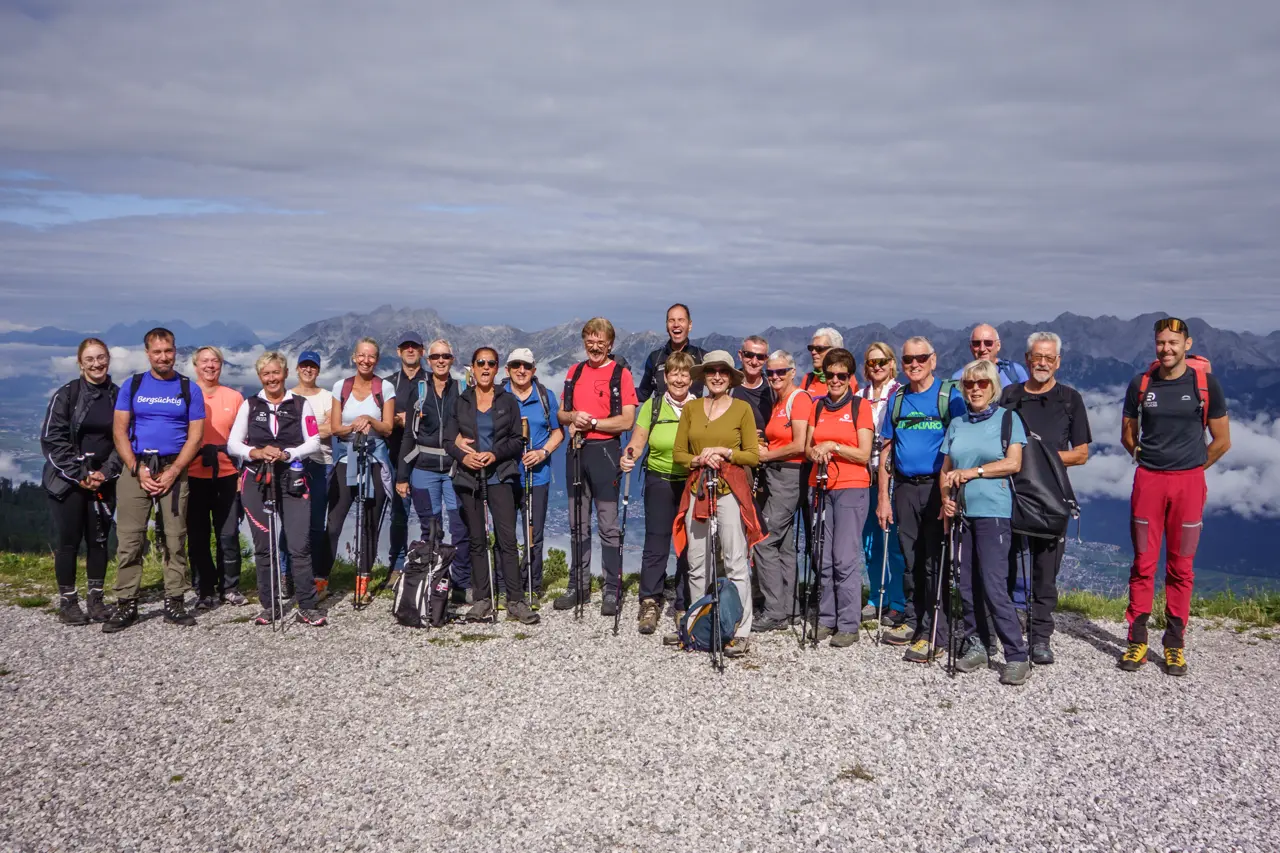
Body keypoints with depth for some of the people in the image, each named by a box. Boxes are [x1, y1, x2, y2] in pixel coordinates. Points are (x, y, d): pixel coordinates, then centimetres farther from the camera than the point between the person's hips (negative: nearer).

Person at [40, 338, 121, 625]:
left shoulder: (118, 396, 4)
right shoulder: (66, 395, -4)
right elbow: (52, 439, -7)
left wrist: (107, 472, -8)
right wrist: (79, 475, -13)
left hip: (104, 481, 3)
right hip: (67, 481, -3)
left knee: (99, 540, 8)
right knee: (68, 541, 1)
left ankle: (96, 599, 17)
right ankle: (67, 602, 10)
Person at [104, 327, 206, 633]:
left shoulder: (188, 389, 6)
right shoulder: (132, 385, 7)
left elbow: (195, 436, 1)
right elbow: (119, 431, 3)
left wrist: (172, 472, -9)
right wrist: (138, 470, -8)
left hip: (174, 469, 0)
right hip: (136, 467, 0)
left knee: (174, 540, 2)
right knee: (129, 539, -3)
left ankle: (174, 602, 8)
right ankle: (126, 605, 4)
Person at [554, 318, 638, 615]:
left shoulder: (620, 374, -3)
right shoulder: (575, 372, 13)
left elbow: (627, 421, -11)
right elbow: (561, 413, 15)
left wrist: (591, 422, -13)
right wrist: (573, 417, -6)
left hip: (605, 451, -5)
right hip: (576, 452, 5)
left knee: (609, 525, -3)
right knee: (578, 524, 11)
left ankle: (611, 591, 4)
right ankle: (579, 587, 20)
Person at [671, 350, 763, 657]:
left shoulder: (742, 409, 2)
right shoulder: (690, 408, 11)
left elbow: (754, 456, 1)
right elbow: (677, 452, 10)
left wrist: (724, 452, -13)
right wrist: (698, 460, -9)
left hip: (731, 490, -3)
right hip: (697, 489, 3)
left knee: (736, 563, -6)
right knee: (697, 564, 7)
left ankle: (740, 632, -1)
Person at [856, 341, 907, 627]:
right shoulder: (859, 395, 13)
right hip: (865, 474, 5)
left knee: (893, 540, -5)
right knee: (869, 540, 9)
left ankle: (898, 603, 6)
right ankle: (877, 599, 21)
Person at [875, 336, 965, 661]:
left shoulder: (949, 395, -3)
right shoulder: (897, 399, 11)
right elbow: (886, 449, 12)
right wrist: (883, 497, 7)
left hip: (937, 487, -5)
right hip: (905, 488, 5)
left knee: (935, 562, -3)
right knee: (911, 560, 13)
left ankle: (933, 633, 1)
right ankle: (913, 621, 25)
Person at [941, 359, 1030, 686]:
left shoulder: (1008, 419, 3)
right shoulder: (956, 424, 16)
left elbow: (1013, 463, -8)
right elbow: (946, 469, 16)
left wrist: (972, 471, -13)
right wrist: (945, 496, -1)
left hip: (993, 512, -5)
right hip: (960, 512, 5)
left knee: (994, 586, -11)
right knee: (966, 583, 6)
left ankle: (1017, 656, -5)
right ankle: (975, 645, 18)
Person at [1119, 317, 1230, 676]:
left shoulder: (1205, 383, 0)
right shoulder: (1141, 384, 4)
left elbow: (1221, 440, 6)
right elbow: (1128, 434, 15)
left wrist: (1192, 469, 8)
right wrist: (1147, 459, 10)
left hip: (1189, 482, -1)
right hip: (1147, 481, 1)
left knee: (1181, 566, 4)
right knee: (1144, 563, 2)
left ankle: (1175, 643, 12)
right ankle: (1137, 640, 8)